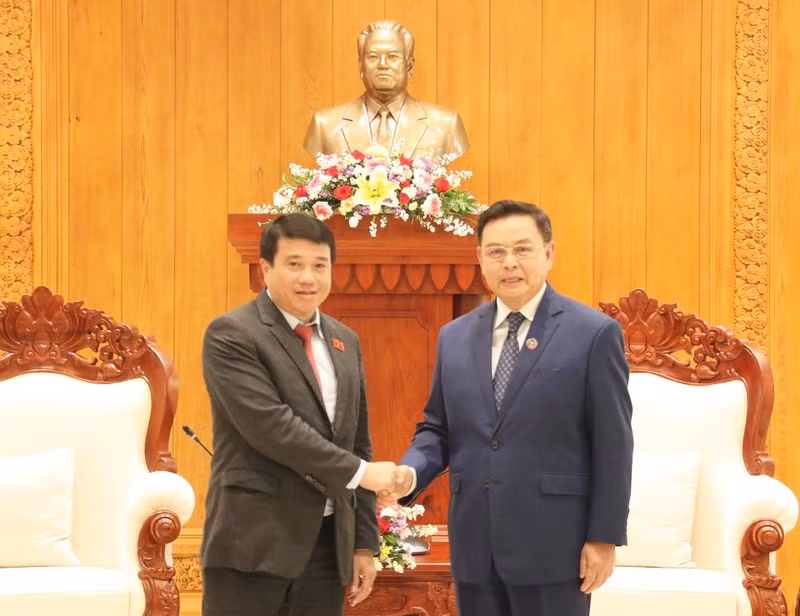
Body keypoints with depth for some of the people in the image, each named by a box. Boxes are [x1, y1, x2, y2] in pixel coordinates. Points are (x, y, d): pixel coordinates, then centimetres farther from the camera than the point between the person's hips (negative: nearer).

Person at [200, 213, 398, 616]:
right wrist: (358, 472, -14)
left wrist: (364, 541, 13)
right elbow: (269, 425, -18)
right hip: (254, 540, -6)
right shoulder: (232, 335, -7)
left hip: (328, 543, 6)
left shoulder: (345, 342, 15)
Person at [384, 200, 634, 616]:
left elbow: (612, 445, -5)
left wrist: (604, 537, -8)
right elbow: (437, 429, 15)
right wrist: (411, 472, -6)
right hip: (475, 547, 5)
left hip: (552, 545, -4)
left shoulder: (594, 333, -4)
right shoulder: (454, 337, 11)